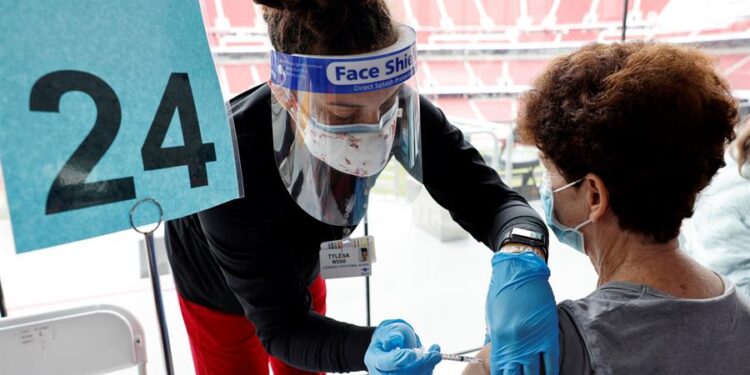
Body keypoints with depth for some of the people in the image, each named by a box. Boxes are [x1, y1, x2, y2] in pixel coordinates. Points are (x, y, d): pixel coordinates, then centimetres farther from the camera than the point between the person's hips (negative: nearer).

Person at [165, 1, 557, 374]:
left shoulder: (397, 107, -31)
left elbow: (485, 195, -30)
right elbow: (281, 325, -35)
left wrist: (521, 254, -51)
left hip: (300, 268, 3)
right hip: (219, 288, -3)